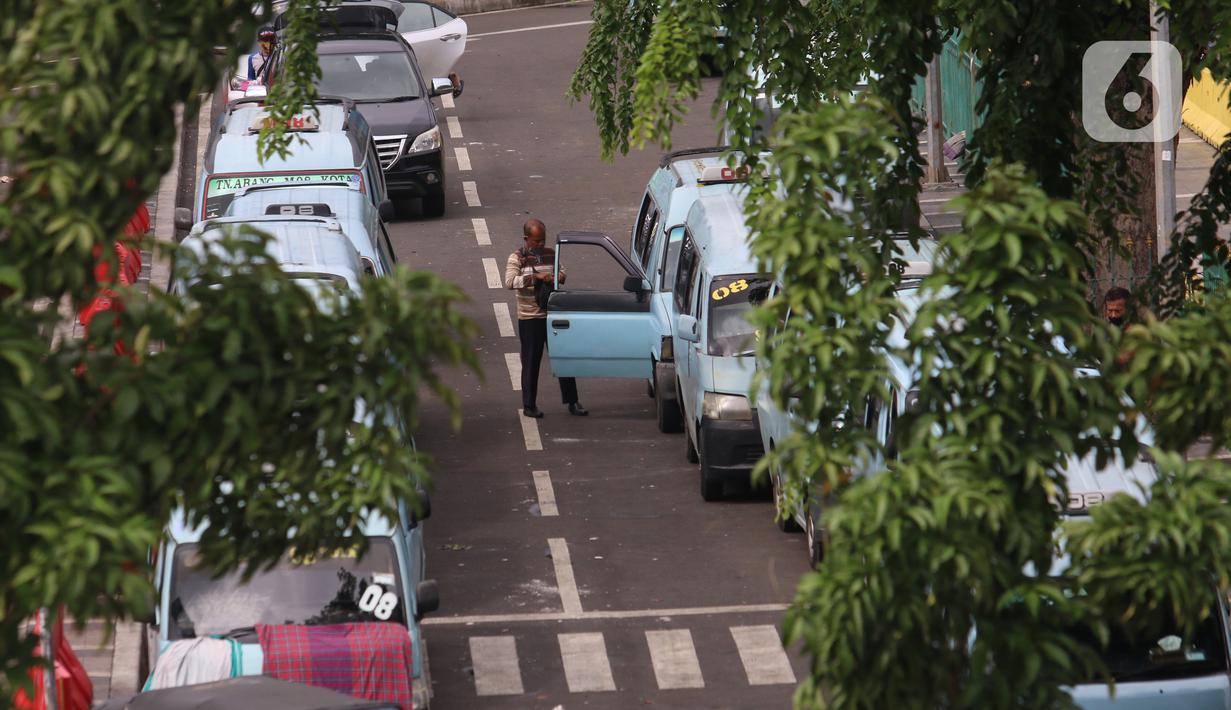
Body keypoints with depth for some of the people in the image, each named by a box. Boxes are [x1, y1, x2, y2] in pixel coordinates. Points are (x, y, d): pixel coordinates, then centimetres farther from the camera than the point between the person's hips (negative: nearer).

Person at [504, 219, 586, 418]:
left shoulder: (550, 255, 10)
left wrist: (559, 277, -4)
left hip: (553, 315, 4)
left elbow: (561, 272, 21)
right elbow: (510, 281, -19)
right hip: (529, 318, -4)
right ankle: (529, 405, 9)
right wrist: (536, 277, -28)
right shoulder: (517, 258, -5)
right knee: (531, 362, 1)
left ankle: (572, 402, 11)